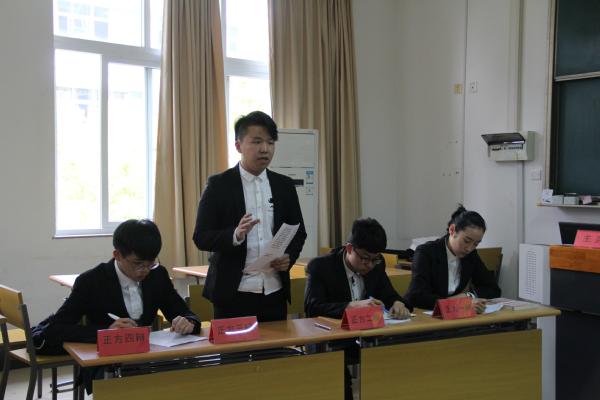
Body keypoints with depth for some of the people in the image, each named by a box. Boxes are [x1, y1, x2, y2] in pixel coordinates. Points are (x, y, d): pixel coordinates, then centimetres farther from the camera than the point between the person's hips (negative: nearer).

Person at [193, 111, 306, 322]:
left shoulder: (284, 185, 9)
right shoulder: (219, 185, -3)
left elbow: (299, 232, 14)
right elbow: (201, 237, -6)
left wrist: (289, 256, -6)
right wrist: (235, 235, -24)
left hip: (274, 292, 4)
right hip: (233, 293, -3)